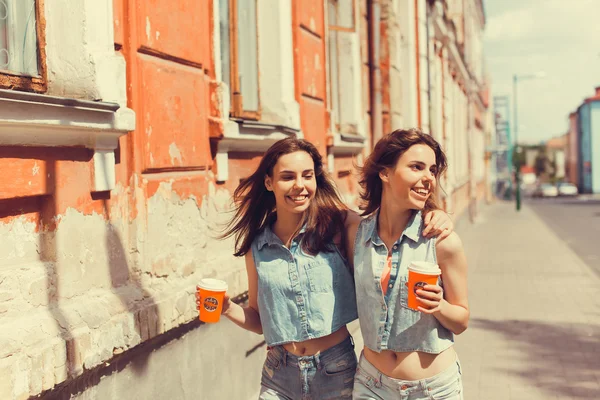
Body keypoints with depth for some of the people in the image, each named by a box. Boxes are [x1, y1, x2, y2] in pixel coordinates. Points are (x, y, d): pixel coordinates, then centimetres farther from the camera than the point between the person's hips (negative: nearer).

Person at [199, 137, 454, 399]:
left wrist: (433, 220, -24)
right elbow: (259, 320, 8)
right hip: (279, 377, 2)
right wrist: (228, 308, -11)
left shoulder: (339, 224, -10)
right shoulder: (257, 245, -2)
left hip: (336, 370, -1)